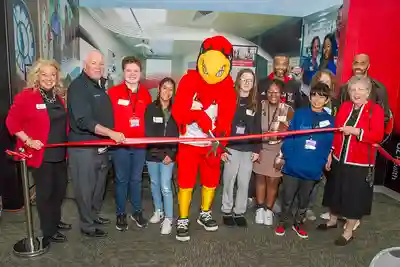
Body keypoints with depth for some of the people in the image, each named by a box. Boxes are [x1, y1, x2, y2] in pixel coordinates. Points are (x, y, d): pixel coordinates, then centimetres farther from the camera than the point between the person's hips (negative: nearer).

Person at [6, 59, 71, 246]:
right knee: (45, 192, 4)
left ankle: (55, 221, 39)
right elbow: (12, 122, -13)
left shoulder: (57, 97, 9)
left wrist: (66, 143, 11)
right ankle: (49, 232, 18)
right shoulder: (25, 96, -12)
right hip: (40, 155, -7)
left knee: (60, 188, 18)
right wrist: (29, 141, -20)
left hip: (59, 154, 7)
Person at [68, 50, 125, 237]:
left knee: (99, 184, 20)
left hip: (101, 146, 9)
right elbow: (84, 121, -25)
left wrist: (111, 138, 20)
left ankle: (94, 215, 37)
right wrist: (111, 133, -29)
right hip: (83, 147, -9)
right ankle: (88, 226, 19)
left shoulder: (99, 87, 14)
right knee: (86, 188, 4)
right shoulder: (78, 87, -15)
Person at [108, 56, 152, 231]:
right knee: (121, 180, 9)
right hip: (119, 144, -3)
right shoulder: (113, 92, -5)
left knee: (136, 179, 15)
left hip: (140, 144, 3)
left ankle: (137, 212, 30)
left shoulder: (145, 94, 6)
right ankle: (121, 214, 25)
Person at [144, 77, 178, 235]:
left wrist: (171, 153, -9)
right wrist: (156, 149, -12)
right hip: (152, 153, 2)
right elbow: (148, 132, -5)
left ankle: (168, 218, 7)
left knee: (165, 187, -6)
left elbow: (177, 134, -1)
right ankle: (159, 211, 34)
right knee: (155, 184, 15)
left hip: (168, 155, -1)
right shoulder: (150, 108, 0)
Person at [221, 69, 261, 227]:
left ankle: (239, 212, 21)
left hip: (248, 150, 3)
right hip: (232, 148, -3)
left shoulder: (255, 104, 10)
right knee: (229, 181, 5)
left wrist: (257, 149, 4)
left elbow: (257, 128, 11)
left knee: (244, 183, 8)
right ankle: (227, 211, 21)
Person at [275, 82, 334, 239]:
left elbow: (329, 145, 1)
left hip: (313, 168, 2)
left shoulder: (330, 120, 1)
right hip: (293, 165, -1)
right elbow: (289, 136, -3)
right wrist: (284, 155, -9)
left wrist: (324, 163, -5)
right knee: (287, 198, 10)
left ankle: (298, 223, 38)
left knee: (304, 200, 19)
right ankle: (283, 222, 31)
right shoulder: (299, 114, -2)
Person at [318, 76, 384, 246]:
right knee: (336, 192, 20)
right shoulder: (344, 106, 5)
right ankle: (333, 220, 42)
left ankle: (349, 231, 25)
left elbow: (378, 136, -21)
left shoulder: (376, 110, -10)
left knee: (355, 197, 7)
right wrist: (330, 153, 9)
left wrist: (355, 131, -28)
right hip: (339, 159, 5)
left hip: (360, 163, -5)